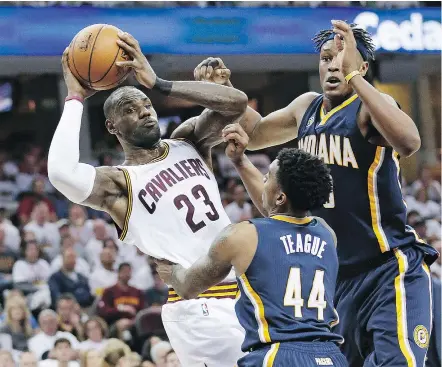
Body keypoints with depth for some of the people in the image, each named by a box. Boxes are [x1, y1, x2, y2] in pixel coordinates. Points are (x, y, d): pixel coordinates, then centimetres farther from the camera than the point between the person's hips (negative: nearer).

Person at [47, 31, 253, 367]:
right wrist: (76, 98, -14)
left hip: (242, 290, 7)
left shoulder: (189, 142, 13)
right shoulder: (119, 184, -5)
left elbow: (238, 102, -5)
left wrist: (158, 83, -10)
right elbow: (61, 173, -26)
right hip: (198, 307, -6)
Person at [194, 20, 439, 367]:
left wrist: (353, 76, -35)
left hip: (390, 270, -9)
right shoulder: (307, 107, 12)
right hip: (340, 274, 9)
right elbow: (255, 133, 30)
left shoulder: (369, 107, -12)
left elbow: (409, 142, -35)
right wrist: (222, 89, 13)